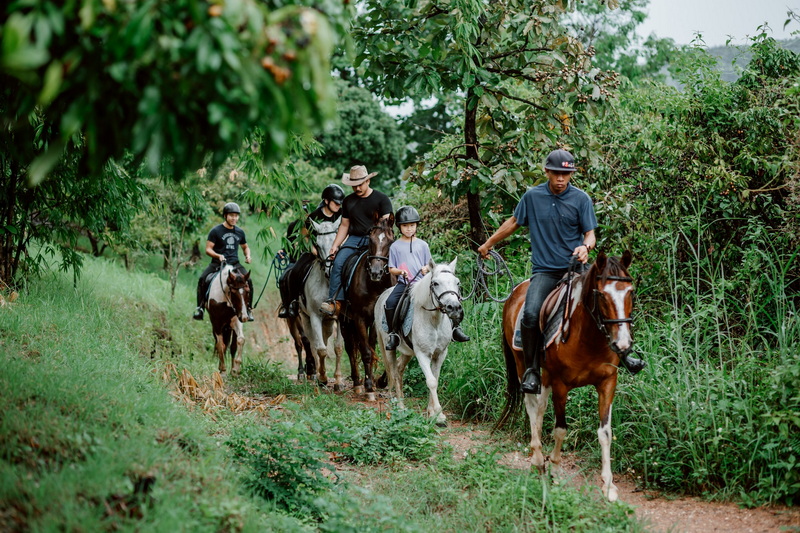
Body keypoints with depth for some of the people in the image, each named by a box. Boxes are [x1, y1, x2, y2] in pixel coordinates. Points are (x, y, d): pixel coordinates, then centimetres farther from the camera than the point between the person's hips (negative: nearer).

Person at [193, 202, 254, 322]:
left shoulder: (240, 232, 13)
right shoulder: (215, 231, 0)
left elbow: (245, 247, 28)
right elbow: (208, 249, -3)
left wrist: (248, 255, 6)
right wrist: (218, 256, -22)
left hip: (234, 263, 2)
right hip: (217, 263, -2)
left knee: (248, 281, -22)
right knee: (202, 279, -26)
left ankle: (248, 308, -9)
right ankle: (200, 307, -18)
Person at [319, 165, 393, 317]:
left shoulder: (382, 199, 5)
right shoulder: (348, 201, 18)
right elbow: (344, 225, 22)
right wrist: (335, 246, 9)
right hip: (354, 238, 3)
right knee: (338, 263, -23)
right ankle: (335, 302, -30)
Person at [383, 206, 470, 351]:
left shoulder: (422, 245, 10)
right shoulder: (395, 246, 6)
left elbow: (429, 265, 12)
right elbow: (391, 269, 5)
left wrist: (426, 268, -12)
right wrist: (400, 271, -16)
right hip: (404, 283, -1)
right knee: (390, 302, -25)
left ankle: (454, 328, 1)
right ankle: (392, 334, -11)